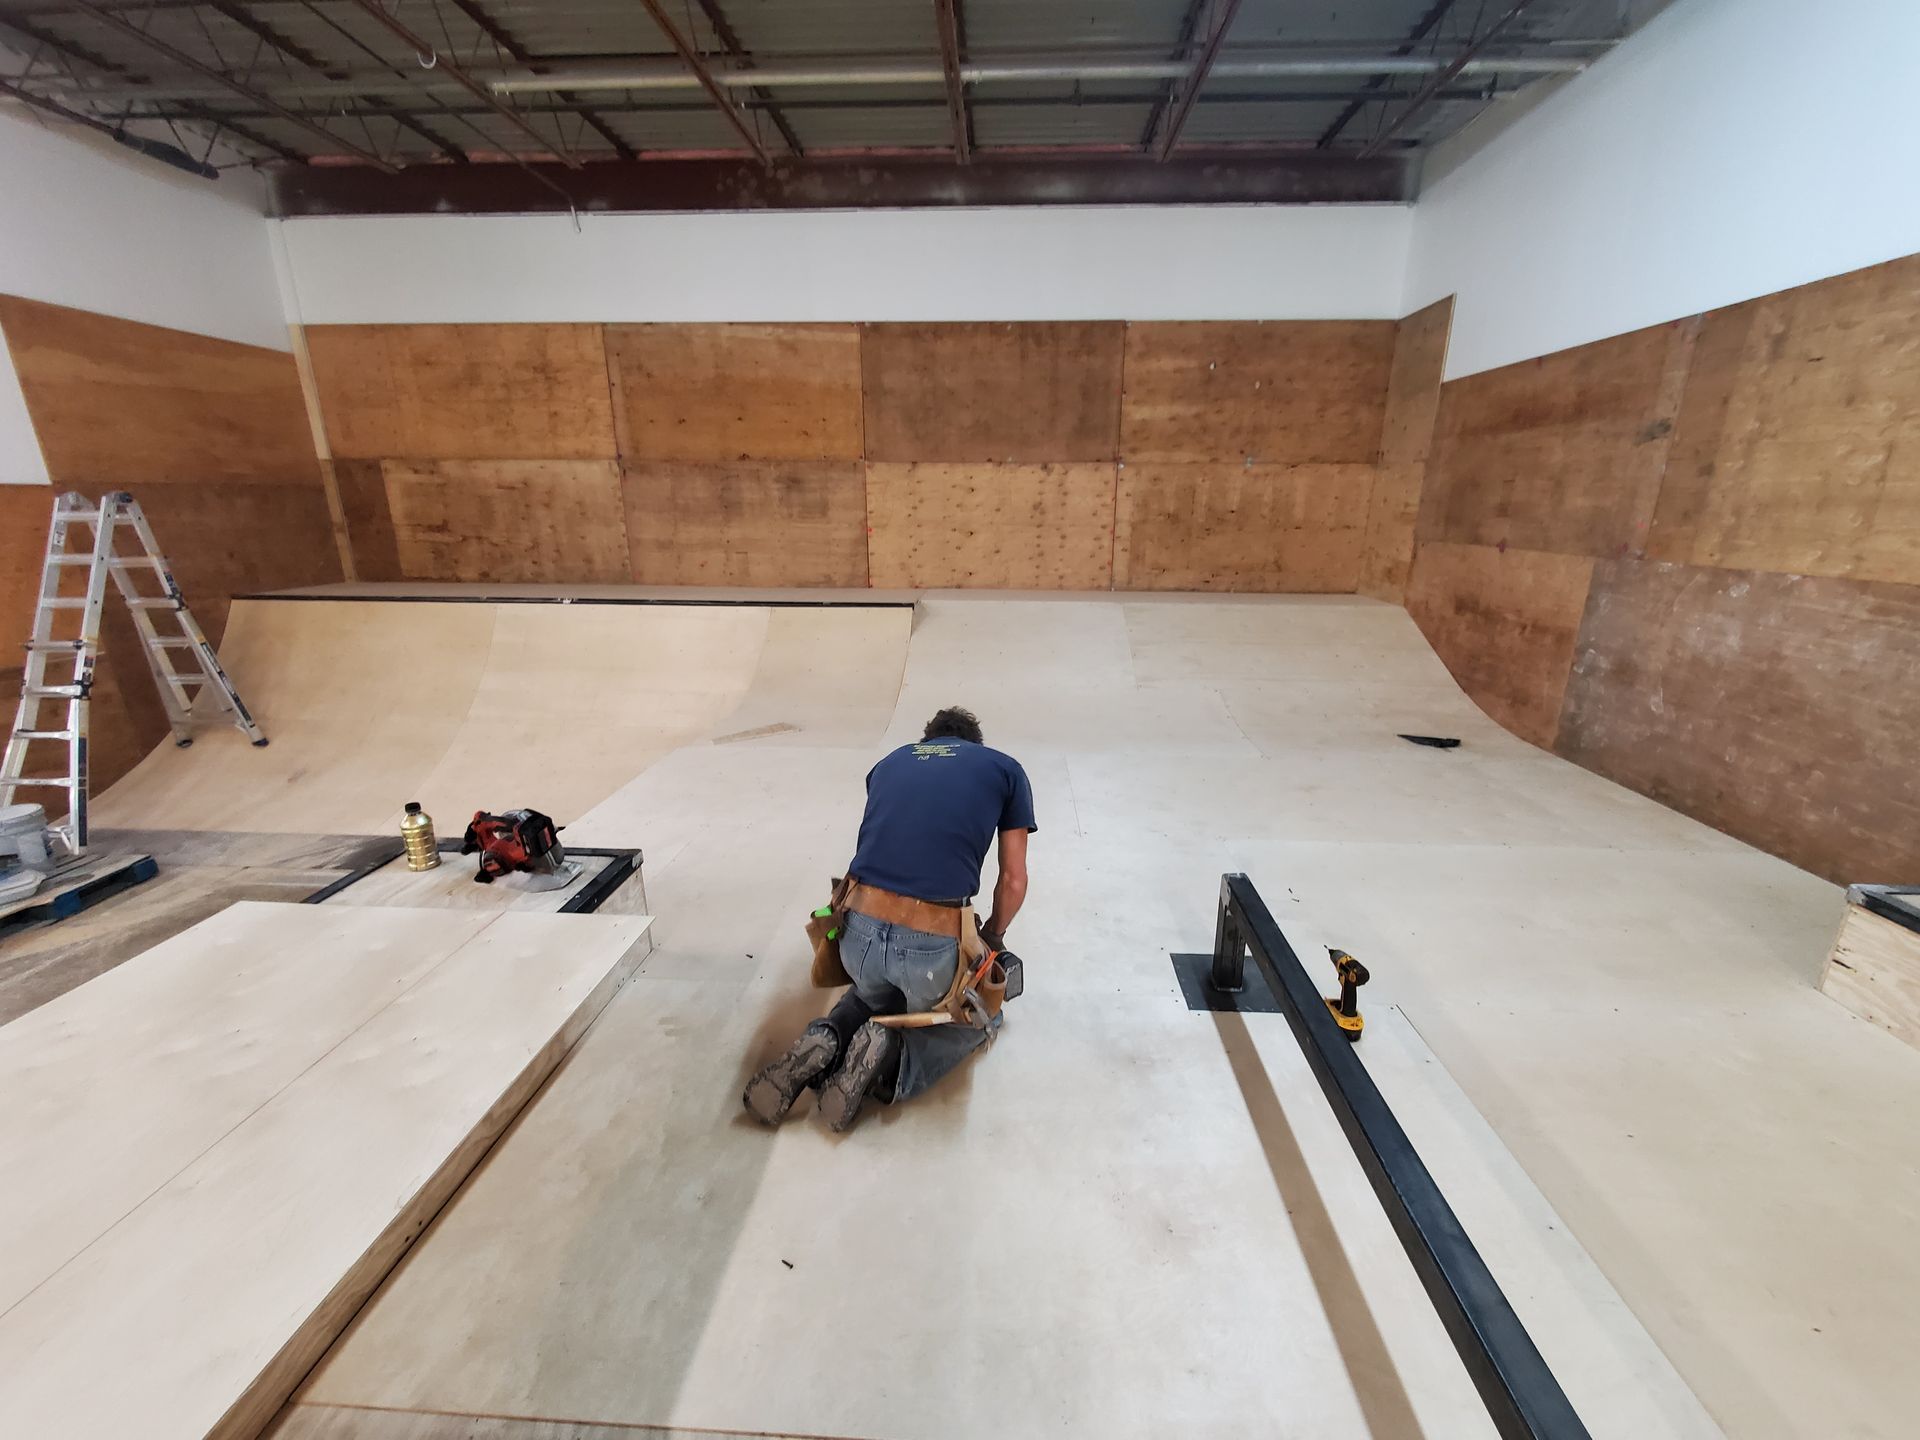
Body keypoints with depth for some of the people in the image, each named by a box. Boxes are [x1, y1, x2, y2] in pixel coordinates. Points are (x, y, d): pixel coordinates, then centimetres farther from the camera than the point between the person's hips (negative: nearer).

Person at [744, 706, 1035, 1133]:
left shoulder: (890, 762, 20)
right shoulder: (1005, 769, 11)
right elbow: (1013, 881, 12)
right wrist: (993, 935, 31)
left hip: (858, 932, 4)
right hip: (933, 943, -4)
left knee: (873, 996, 38)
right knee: (980, 1020, 29)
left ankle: (825, 1041, 7)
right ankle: (893, 1058, 1)